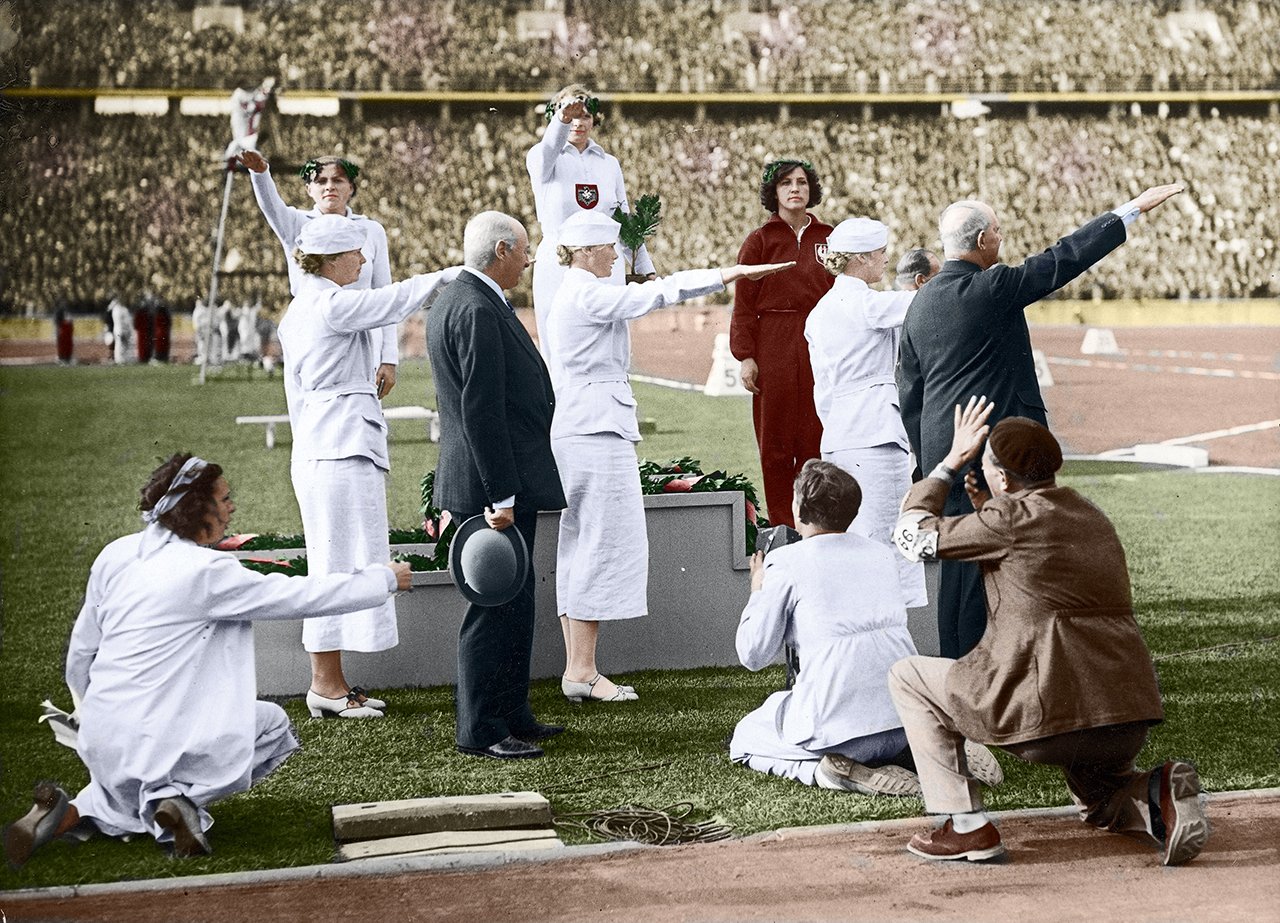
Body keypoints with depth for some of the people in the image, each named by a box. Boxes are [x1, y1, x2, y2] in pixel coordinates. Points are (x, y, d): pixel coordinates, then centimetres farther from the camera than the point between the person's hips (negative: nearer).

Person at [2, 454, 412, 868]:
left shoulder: (116, 555, 5)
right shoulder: (206, 571, -14)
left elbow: (81, 652, 12)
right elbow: (302, 596, -9)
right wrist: (384, 578, 4)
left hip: (98, 745, 7)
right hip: (158, 739, -7)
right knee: (273, 723, 13)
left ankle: (72, 812, 4)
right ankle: (183, 797, -6)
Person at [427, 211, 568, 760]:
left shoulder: (453, 302, 15)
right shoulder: (477, 312, -18)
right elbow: (481, 411, -23)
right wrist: (500, 497, -23)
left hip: (503, 480, 11)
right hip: (495, 484, -11)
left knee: (515, 601, 17)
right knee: (496, 606, -5)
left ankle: (511, 714, 26)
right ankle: (480, 731, 1)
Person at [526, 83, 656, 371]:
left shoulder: (609, 164, 14)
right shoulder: (542, 159, 1)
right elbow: (548, 148, -25)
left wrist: (646, 269, 14)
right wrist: (562, 120, -46)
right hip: (558, 269, -3)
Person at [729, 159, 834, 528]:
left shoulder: (828, 239, 12)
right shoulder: (759, 241, 5)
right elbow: (744, 304, 1)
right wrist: (745, 356, -7)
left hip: (820, 351, 2)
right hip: (773, 351, -2)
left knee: (817, 440, 0)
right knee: (775, 442, 1)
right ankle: (782, 527, 6)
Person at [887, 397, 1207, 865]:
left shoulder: (1010, 519, -6)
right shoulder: (1091, 516, 19)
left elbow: (912, 534, 7)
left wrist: (952, 459, 17)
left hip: (1050, 719, -8)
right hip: (1129, 725, 8)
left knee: (907, 676, 12)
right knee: (1097, 804, 38)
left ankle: (967, 826, 3)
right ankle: (1154, 796, 2)